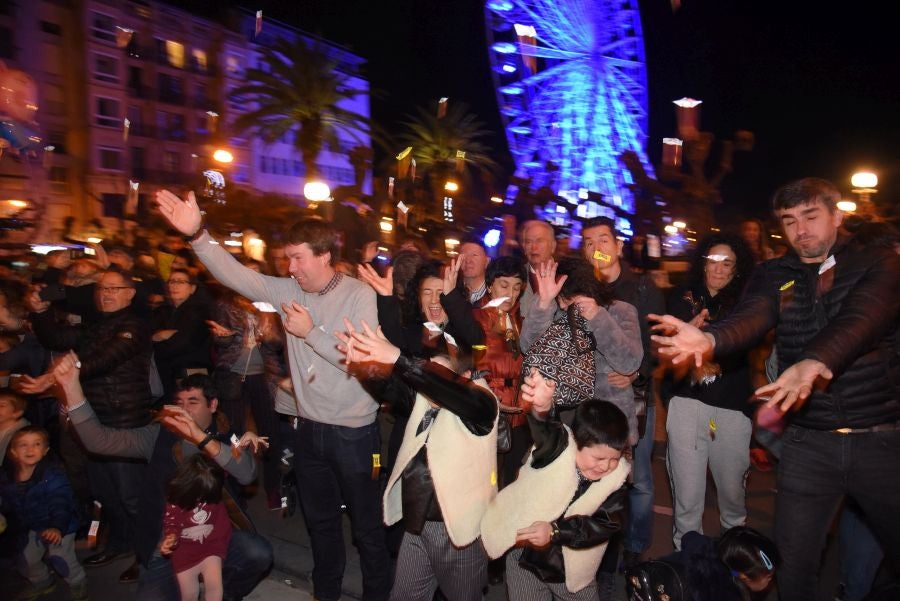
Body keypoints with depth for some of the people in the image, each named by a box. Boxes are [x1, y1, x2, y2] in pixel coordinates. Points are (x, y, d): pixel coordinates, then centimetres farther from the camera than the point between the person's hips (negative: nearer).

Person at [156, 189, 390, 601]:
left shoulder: (359, 295, -16)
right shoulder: (289, 291, 0)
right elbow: (235, 275, -9)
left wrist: (310, 332, -21)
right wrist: (196, 234, -21)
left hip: (353, 432, -5)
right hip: (309, 427, 6)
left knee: (367, 525, 12)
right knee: (319, 520, 24)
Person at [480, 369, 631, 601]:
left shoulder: (618, 476, -13)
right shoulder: (558, 446, -23)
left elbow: (604, 524, -19)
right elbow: (544, 430, -45)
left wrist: (556, 531, -31)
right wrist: (541, 409, -69)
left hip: (572, 565, 3)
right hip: (524, 553, -3)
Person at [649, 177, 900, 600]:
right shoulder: (773, 274, 4)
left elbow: (859, 320, -22)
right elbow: (750, 318, -17)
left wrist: (814, 364, -43)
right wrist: (708, 339, -40)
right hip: (808, 441, 1)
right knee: (793, 559, 6)